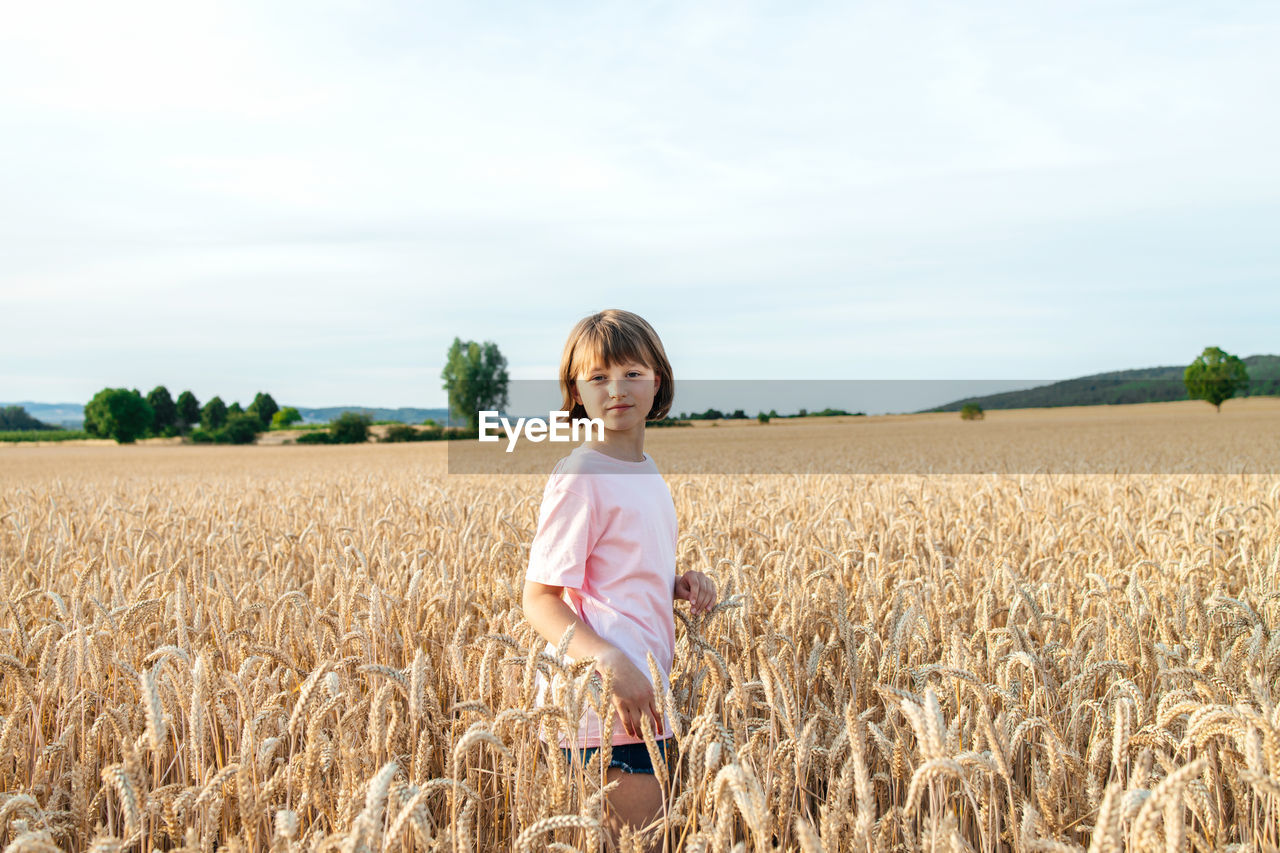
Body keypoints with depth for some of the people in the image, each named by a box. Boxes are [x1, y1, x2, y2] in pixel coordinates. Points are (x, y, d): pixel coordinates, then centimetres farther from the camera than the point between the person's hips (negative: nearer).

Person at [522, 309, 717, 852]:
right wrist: (612, 664, -28)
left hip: (645, 695, 9)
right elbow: (540, 600, -16)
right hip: (604, 701, -9)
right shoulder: (580, 476, -14)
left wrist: (677, 585, 4)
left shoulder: (646, 471, 12)